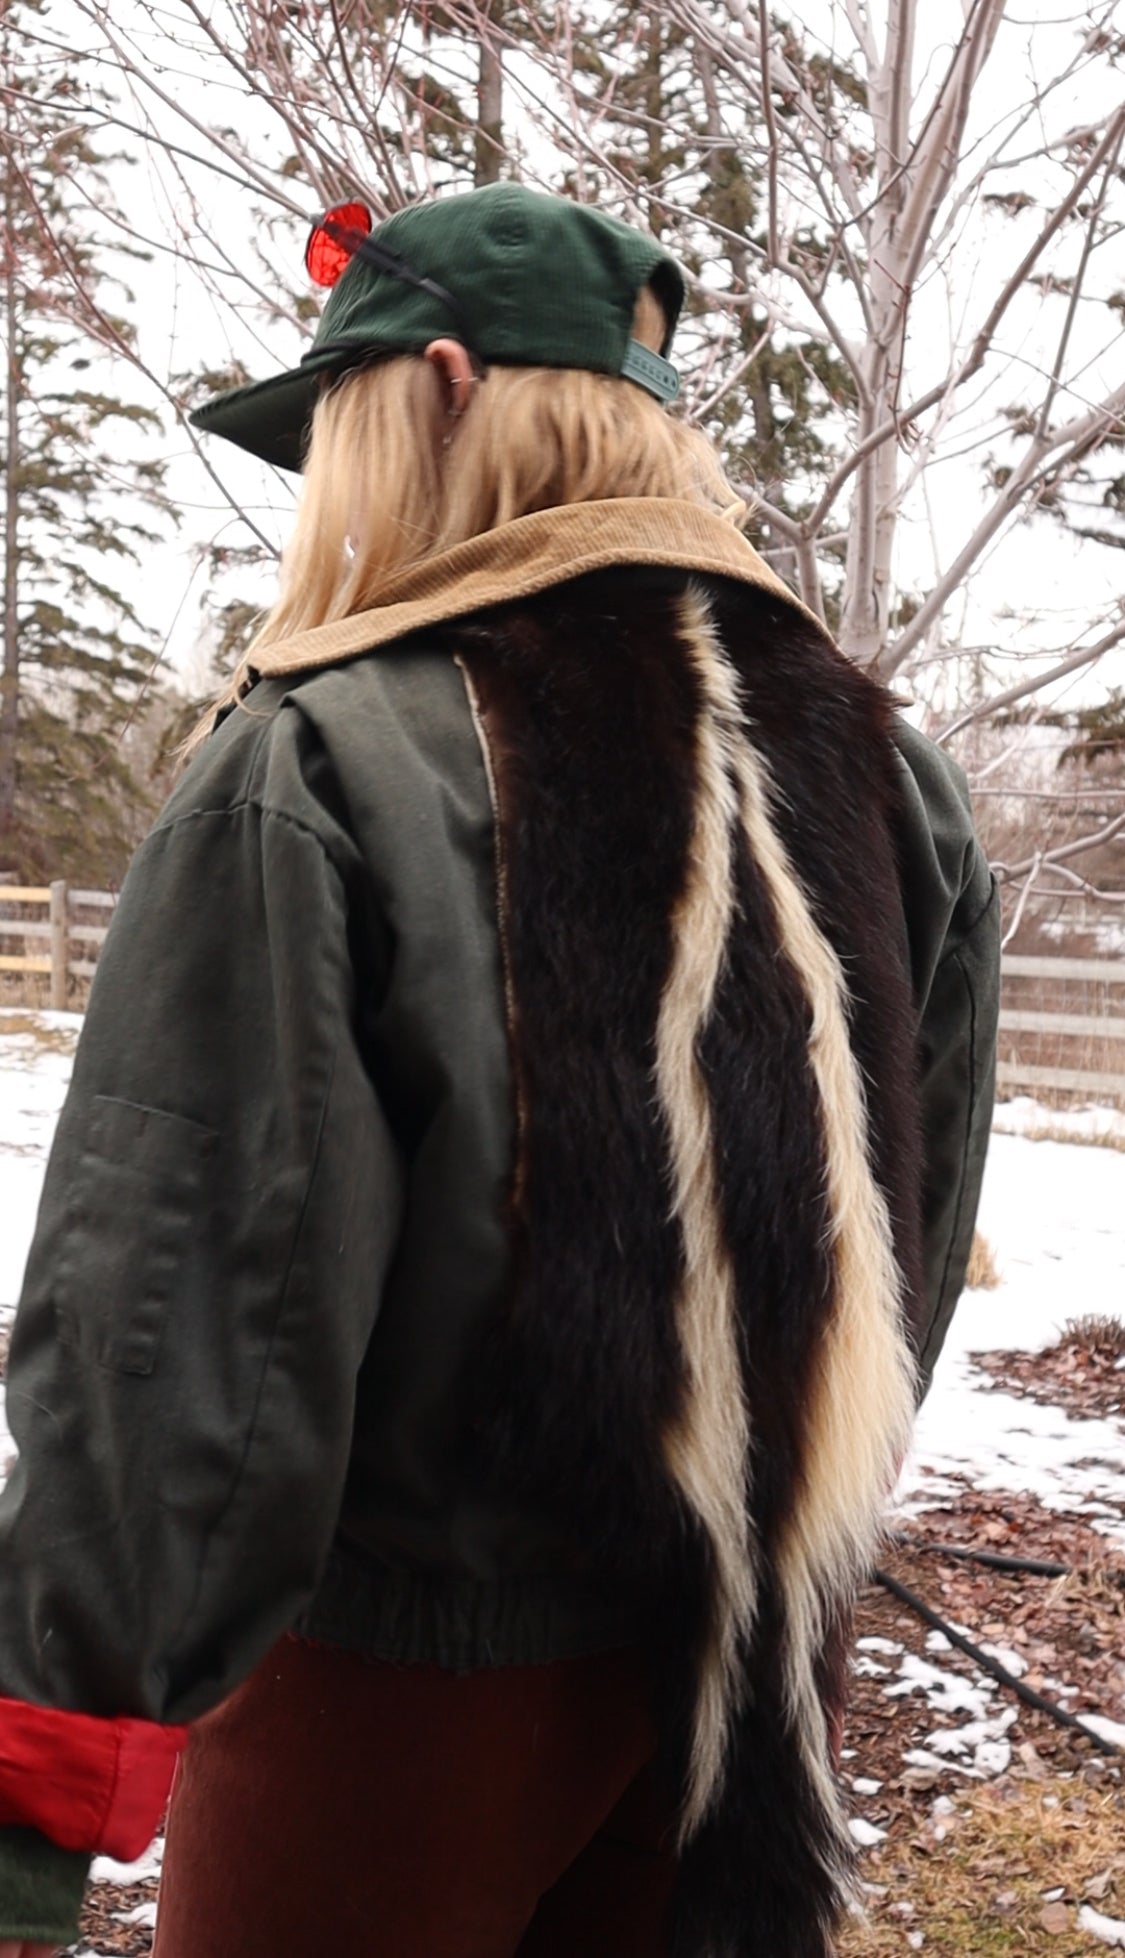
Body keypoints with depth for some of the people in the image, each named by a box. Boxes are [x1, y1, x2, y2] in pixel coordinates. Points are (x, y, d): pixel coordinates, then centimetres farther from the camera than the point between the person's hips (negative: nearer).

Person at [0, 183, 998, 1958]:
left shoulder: (318, 770, -19)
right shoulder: (883, 768, 0)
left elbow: (170, 1320, -21)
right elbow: (916, 1240, 7)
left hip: (403, 1666, -5)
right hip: (762, 1660, 5)